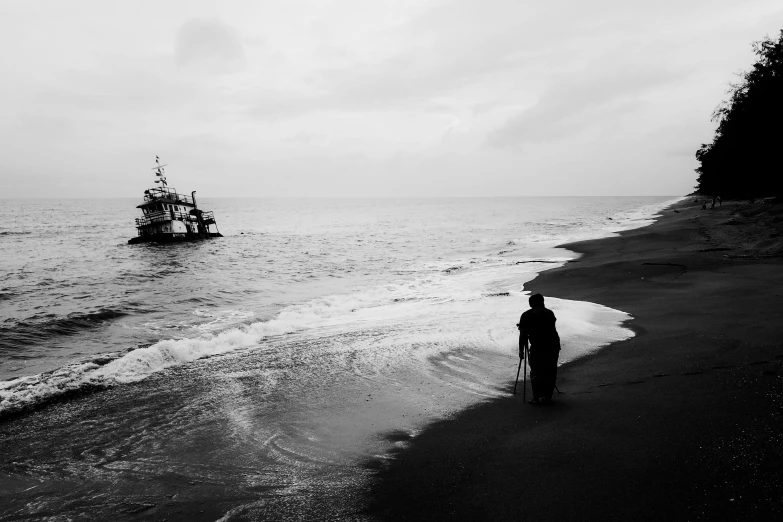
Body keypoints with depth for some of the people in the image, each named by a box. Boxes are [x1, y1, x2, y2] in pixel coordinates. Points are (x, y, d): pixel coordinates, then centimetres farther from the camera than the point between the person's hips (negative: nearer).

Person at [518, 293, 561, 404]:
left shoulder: (526, 315, 5)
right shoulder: (549, 312, 16)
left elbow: (523, 334, 1)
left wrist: (521, 350, 6)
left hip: (538, 347, -4)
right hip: (554, 345, 4)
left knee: (536, 373, 3)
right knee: (551, 372, 13)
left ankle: (537, 398, 1)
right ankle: (547, 396, 20)